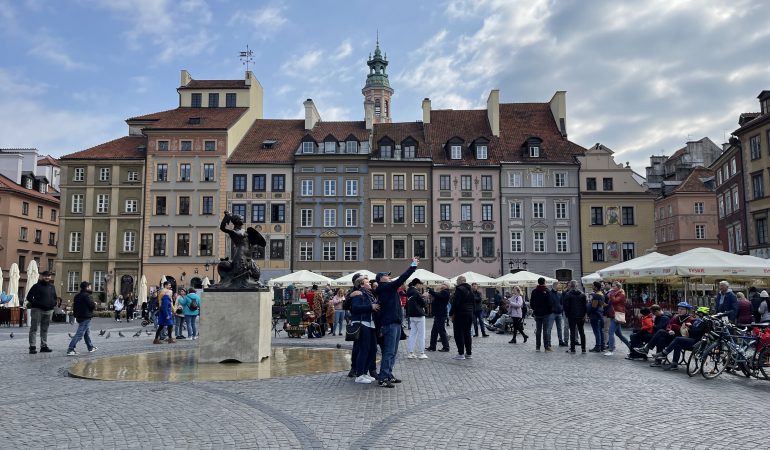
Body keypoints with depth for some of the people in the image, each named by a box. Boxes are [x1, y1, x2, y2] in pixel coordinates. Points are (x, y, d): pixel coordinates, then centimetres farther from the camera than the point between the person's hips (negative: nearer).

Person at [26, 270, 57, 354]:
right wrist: (36, 303, -16)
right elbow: (29, 297, -6)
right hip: (37, 310, -6)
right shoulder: (37, 286, -3)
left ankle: (44, 346, 17)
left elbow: (55, 297, 25)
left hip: (49, 310, 6)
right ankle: (32, 346, -6)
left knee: (45, 329, 12)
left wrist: (54, 303, 5)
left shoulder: (52, 287, 15)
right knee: (34, 328, -6)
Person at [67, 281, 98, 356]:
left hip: (79, 317, 10)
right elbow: (92, 305, -17)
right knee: (79, 334, -9)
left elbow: (74, 306, 15)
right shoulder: (86, 295, -15)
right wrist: (95, 304, 4)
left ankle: (91, 347, 32)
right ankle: (70, 350, -13)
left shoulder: (77, 296, 11)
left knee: (87, 333, 21)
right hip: (86, 317, -10)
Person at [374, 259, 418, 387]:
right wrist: (413, 266, -12)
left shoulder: (388, 288, 19)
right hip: (390, 323, -10)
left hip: (395, 323, 10)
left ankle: (389, 375, 21)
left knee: (392, 352, 15)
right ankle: (382, 378, -9)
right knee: (389, 352, -10)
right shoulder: (385, 287, -11)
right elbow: (401, 279, -15)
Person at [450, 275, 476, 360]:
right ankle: (469, 353, 15)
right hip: (470, 314, 8)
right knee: (467, 334, 13)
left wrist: (452, 314, -10)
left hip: (460, 314, -8)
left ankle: (461, 353, -5)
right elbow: (474, 303, 18)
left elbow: (455, 303, -17)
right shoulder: (470, 290, 14)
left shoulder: (459, 289, -13)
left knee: (459, 334, -3)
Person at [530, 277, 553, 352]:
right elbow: (549, 303, -13)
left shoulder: (534, 291, 3)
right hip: (545, 313, -4)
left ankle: (537, 347, 11)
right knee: (546, 330, -1)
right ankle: (547, 346, -3)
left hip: (537, 313, 4)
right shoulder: (546, 291, -11)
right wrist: (551, 310, 1)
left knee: (538, 330, 10)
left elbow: (531, 303, 7)